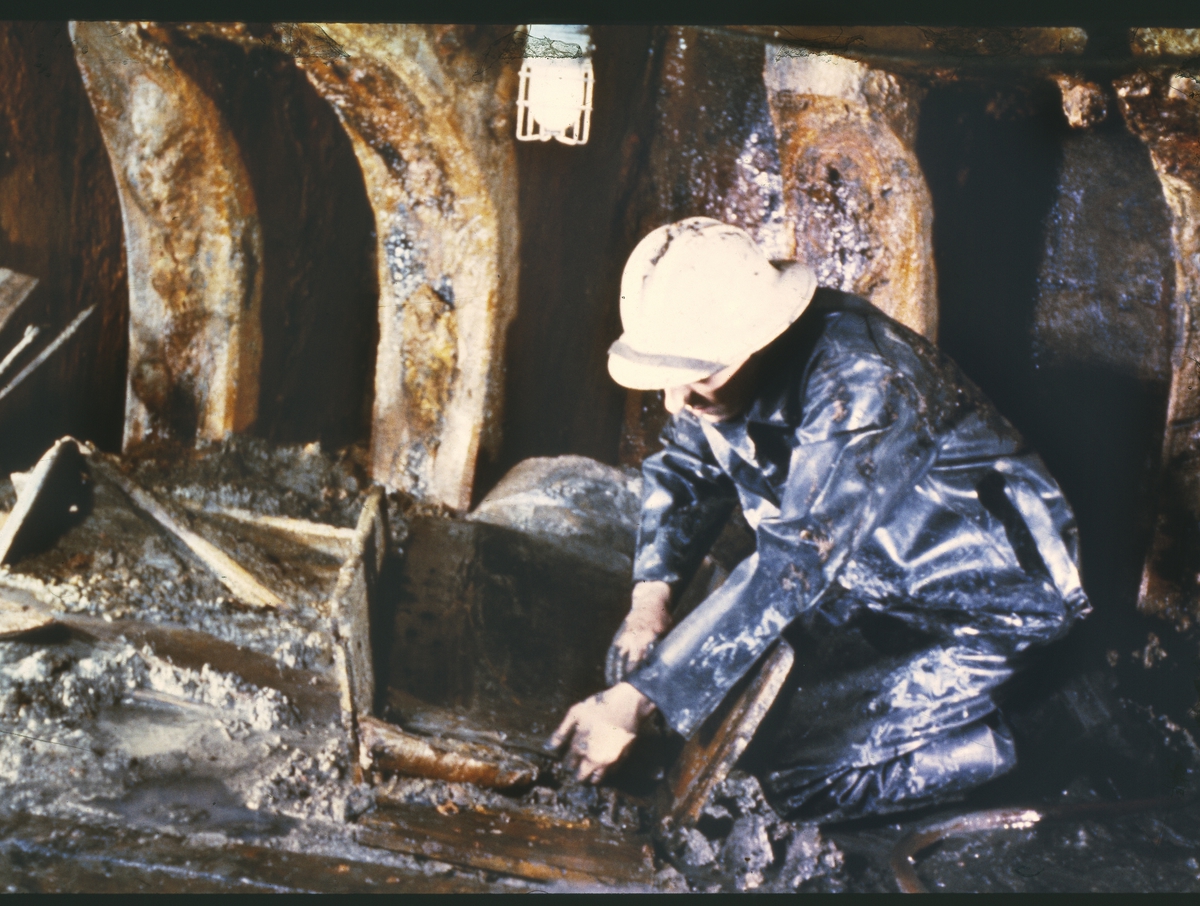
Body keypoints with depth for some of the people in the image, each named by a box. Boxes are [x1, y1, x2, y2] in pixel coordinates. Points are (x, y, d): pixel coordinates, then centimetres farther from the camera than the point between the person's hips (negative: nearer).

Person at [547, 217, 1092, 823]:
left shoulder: (862, 387, -34)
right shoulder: (715, 349, -11)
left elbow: (792, 569, -36)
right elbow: (682, 470, 5)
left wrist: (634, 703, -37)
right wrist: (650, 598, -14)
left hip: (979, 598, -8)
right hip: (864, 577, 9)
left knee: (793, 776, -20)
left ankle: (985, 747, 3)